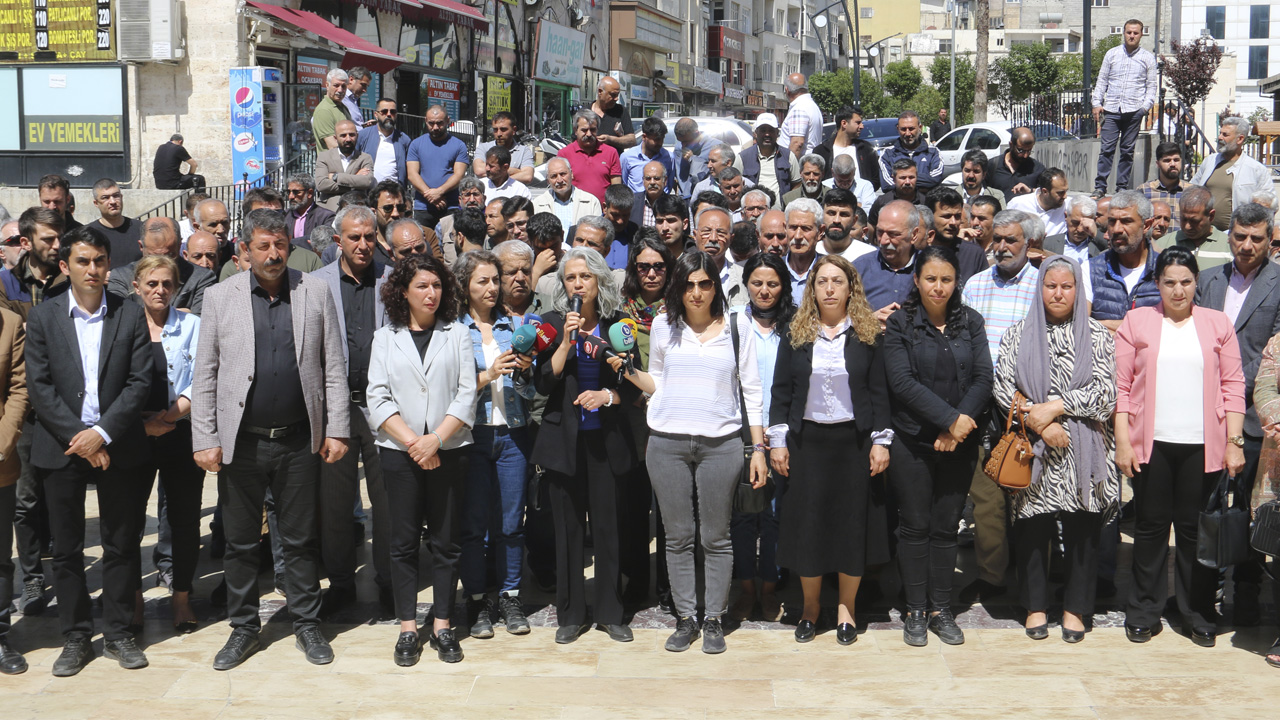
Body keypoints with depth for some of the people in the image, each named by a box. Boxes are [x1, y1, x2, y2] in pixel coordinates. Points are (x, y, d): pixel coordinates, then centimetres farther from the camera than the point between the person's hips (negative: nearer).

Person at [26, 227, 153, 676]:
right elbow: (38, 387, -4)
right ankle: (75, 638, 18)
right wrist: (78, 438, -12)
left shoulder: (130, 316, 3)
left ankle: (119, 634, 18)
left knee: (121, 545, 6)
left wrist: (102, 432, -13)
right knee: (66, 549, 6)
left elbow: (139, 381, -3)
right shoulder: (42, 318, 2)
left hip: (117, 448, 0)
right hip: (61, 449, 0)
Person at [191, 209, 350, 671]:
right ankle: (244, 629, 23)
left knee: (301, 540, 9)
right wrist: (205, 439, -4)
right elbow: (204, 374, 1)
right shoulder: (219, 297, 1)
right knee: (240, 542, 9)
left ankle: (307, 625, 22)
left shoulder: (316, 292, 2)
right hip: (241, 442, 0)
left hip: (299, 440, 0)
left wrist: (336, 429, -2)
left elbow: (333, 368, 3)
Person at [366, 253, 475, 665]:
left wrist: (436, 438, -12)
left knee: (446, 541, 3)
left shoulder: (457, 334, 8)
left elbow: (466, 394, 0)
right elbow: (378, 399, 0)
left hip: (448, 450, 0)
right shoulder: (385, 338, 9)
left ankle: (442, 627, 11)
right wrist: (412, 441, -11)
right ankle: (407, 629, 10)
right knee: (404, 542, 3)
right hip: (399, 452, 0)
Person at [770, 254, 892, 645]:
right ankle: (810, 604, 19)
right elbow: (781, 390, 5)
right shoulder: (795, 333, 4)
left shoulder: (868, 333, 2)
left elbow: (879, 390, 2)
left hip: (853, 439, -1)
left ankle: (846, 606, 17)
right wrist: (777, 441, -1)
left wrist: (881, 441, -3)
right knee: (807, 521, 3)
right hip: (807, 439, 1)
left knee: (852, 521, 3)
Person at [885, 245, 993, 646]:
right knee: (915, 526, 3)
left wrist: (958, 425, -13)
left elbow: (983, 379, -1)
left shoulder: (970, 322, 6)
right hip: (911, 442, -2)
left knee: (947, 526, 7)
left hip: (959, 444, 2)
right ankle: (915, 611, 12)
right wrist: (950, 418, -17)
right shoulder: (900, 323, -3)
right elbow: (902, 382, -11)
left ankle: (941, 610, 16)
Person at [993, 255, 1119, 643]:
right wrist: (1039, 423, -11)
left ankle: (1075, 607, 15)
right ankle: (1036, 606, 17)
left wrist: (1054, 407, -12)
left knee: (1082, 529, 2)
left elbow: (1105, 390, -4)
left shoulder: (1097, 335, 6)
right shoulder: (1019, 334, 8)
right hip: (1032, 450, 0)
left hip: (1084, 451, 0)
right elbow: (1003, 387, 0)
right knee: (1033, 527, 3)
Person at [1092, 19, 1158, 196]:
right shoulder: (1112, 54, 11)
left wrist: (1146, 106, -5)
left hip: (1134, 111, 0)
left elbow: (1151, 85, 9)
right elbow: (1101, 80, 12)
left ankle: (1122, 186, 9)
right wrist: (1097, 103, 2)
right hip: (1111, 109, 0)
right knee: (1107, 148, -6)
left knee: (1128, 150, 4)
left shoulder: (1148, 57, 9)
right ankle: (1100, 186, -5)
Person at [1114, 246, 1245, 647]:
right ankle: (1144, 613, 17)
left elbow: (1233, 387, 6)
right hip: (1151, 443, 0)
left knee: (1195, 528, 5)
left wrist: (1234, 442, -1)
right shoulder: (1137, 322, 6)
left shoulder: (1217, 324, 9)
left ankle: (1199, 614, 17)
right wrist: (1122, 441, -4)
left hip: (1203, 445, 0)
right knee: (1151, 525, 6)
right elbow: (1122, 386, 3)